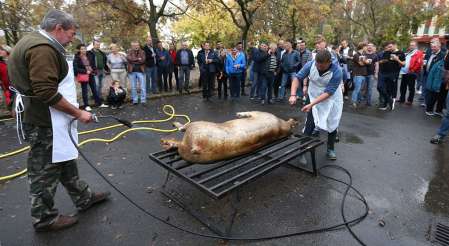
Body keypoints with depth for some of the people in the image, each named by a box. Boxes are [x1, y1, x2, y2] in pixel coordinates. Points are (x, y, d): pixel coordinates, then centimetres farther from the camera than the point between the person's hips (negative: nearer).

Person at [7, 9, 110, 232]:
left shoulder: (35, 42, 15)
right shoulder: (43, 48, -20)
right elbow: (46, 93, -28)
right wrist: (79, 113, -19)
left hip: (48, 121, 11)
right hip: (46, 124, -11)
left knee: (65, 162, 19)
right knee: (45, 172, 4)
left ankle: (84, 199, 35)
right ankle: (44, 218, 22)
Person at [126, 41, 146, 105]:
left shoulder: (142, 52, 5)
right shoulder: (129, 51, 7)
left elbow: (143, 60, -11)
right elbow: (128, 58, -13)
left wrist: (133, 61, -10)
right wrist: (138, 59, -13)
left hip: (140, 71, -1)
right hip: (132, 71, 1)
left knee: (143, 87, -2)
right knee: (133, 87, 8)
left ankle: (143, 100, 6)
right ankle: (134, 100, 17)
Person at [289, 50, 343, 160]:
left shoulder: (337, 72, -30)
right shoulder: (310, 64, -23)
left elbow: (328, 92, -29)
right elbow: (297, 77, -16)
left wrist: (311, 104, -35)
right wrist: (293, 95, -31)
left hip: (332, 99, -1)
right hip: (315, 97, 1)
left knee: (332, 124, 9)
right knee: (310, 124, -6)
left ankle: (330, 149, 28)